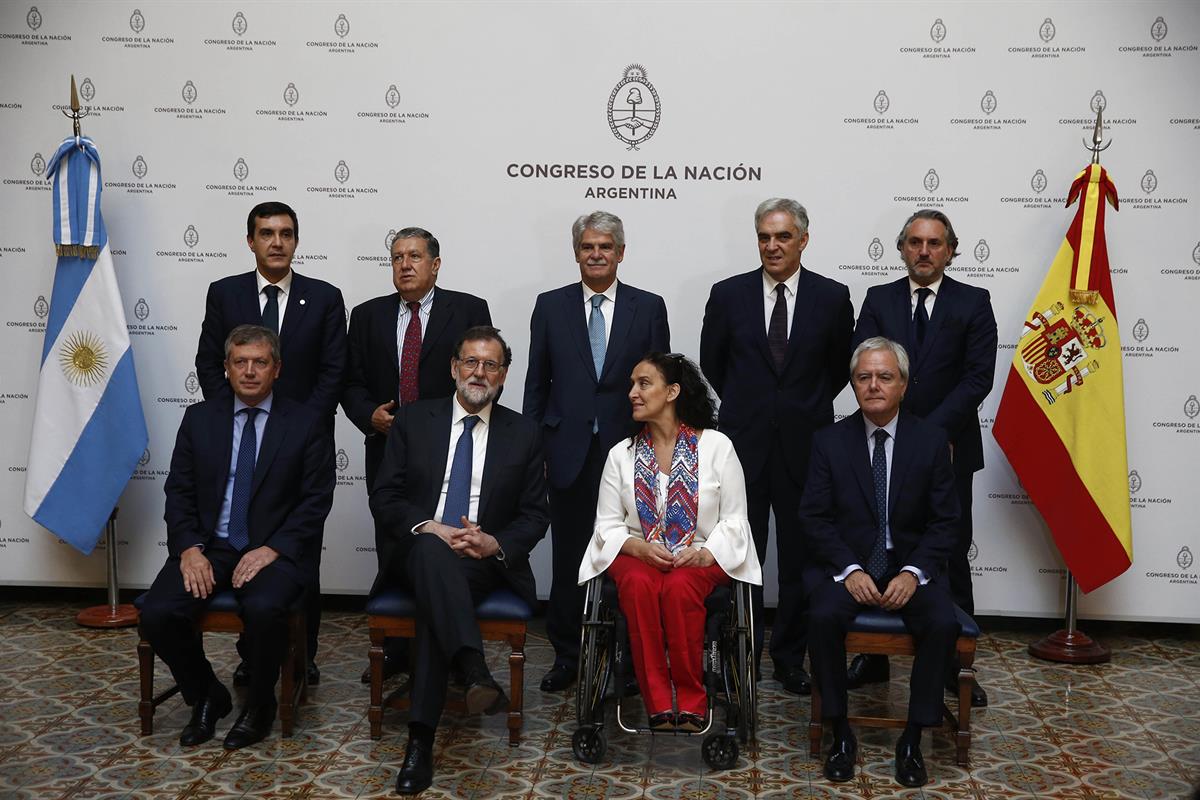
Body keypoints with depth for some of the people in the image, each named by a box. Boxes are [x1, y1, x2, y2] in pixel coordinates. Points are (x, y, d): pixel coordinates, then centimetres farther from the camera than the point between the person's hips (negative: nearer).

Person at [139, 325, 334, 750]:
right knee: (157, 613, -22)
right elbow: (179, 491, 7)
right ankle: (206, 697, 7)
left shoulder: (306, 424, 1)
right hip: (208, 547, 3)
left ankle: (259, 706, -4)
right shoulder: (199, 418, 10)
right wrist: (188, 548, -10)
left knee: (263, 609, -34)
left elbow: (316, 500, -3)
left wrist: (273, 549, -15)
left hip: (274, 550, -3)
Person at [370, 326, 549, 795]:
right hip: (421, 551, 0)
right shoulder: (413, 421, 9)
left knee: (435, 596, -34)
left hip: (488, 561, 0)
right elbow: (384, 499, 4)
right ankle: (477, 676, -54)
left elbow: (535, 515, 8)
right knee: (435, 554, -38)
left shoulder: (523, 433, 10)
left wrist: (495, 542, -14)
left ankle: (421, 739, -36)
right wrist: (429, 528, -15)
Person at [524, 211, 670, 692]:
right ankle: (567, 656, 21)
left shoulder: (649, 308, 4)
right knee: (568, 558, 8)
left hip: (629, 449, -1)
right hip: (569, 451, 1)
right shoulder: (551, 306, 7)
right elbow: (537, 382, 7)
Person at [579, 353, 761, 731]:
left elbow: (734, 520, 1)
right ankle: (660, 709, -29)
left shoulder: (716, 445, 2)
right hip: (637, 556, 2)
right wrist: (640, 548, -15)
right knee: (639, 584, -33)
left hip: (700, 560, -2)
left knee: (679, 587, -35)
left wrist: (705, 553, -17)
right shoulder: (620, 454, 9)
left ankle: (692, 705, -23)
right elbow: (608, 523, 6)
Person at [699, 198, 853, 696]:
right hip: (744, 444, 0)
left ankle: (790, 656, 24)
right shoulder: (728, 294, 1)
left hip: (804, 445, 0)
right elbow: (712, 364, 11)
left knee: (800, 558, 9)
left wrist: (808, 410, 9)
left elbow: (840, 368, 11)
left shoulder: (832, 297, 0)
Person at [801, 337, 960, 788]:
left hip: (911, 568, 1)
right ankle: (840, 734, -11)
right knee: (824, 617, -30)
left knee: (943, 624, -27)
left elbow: (943, 522, 1)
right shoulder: (829, 441, 0)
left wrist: (914, 573, -14)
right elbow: (814, 517, -3)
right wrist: (849, 570, -17)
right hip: (845, 565, 0)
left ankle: (912, 740, -8)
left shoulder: (931, 441, 1)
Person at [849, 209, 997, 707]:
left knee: (952, 557, 5)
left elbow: (978, 377, -7)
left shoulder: (973, 303, 2)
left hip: (948, 448, -1)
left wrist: (932, 431, -15)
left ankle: (955, 665, 15)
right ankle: (873, 657, 17)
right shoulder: (879, 300, 6)